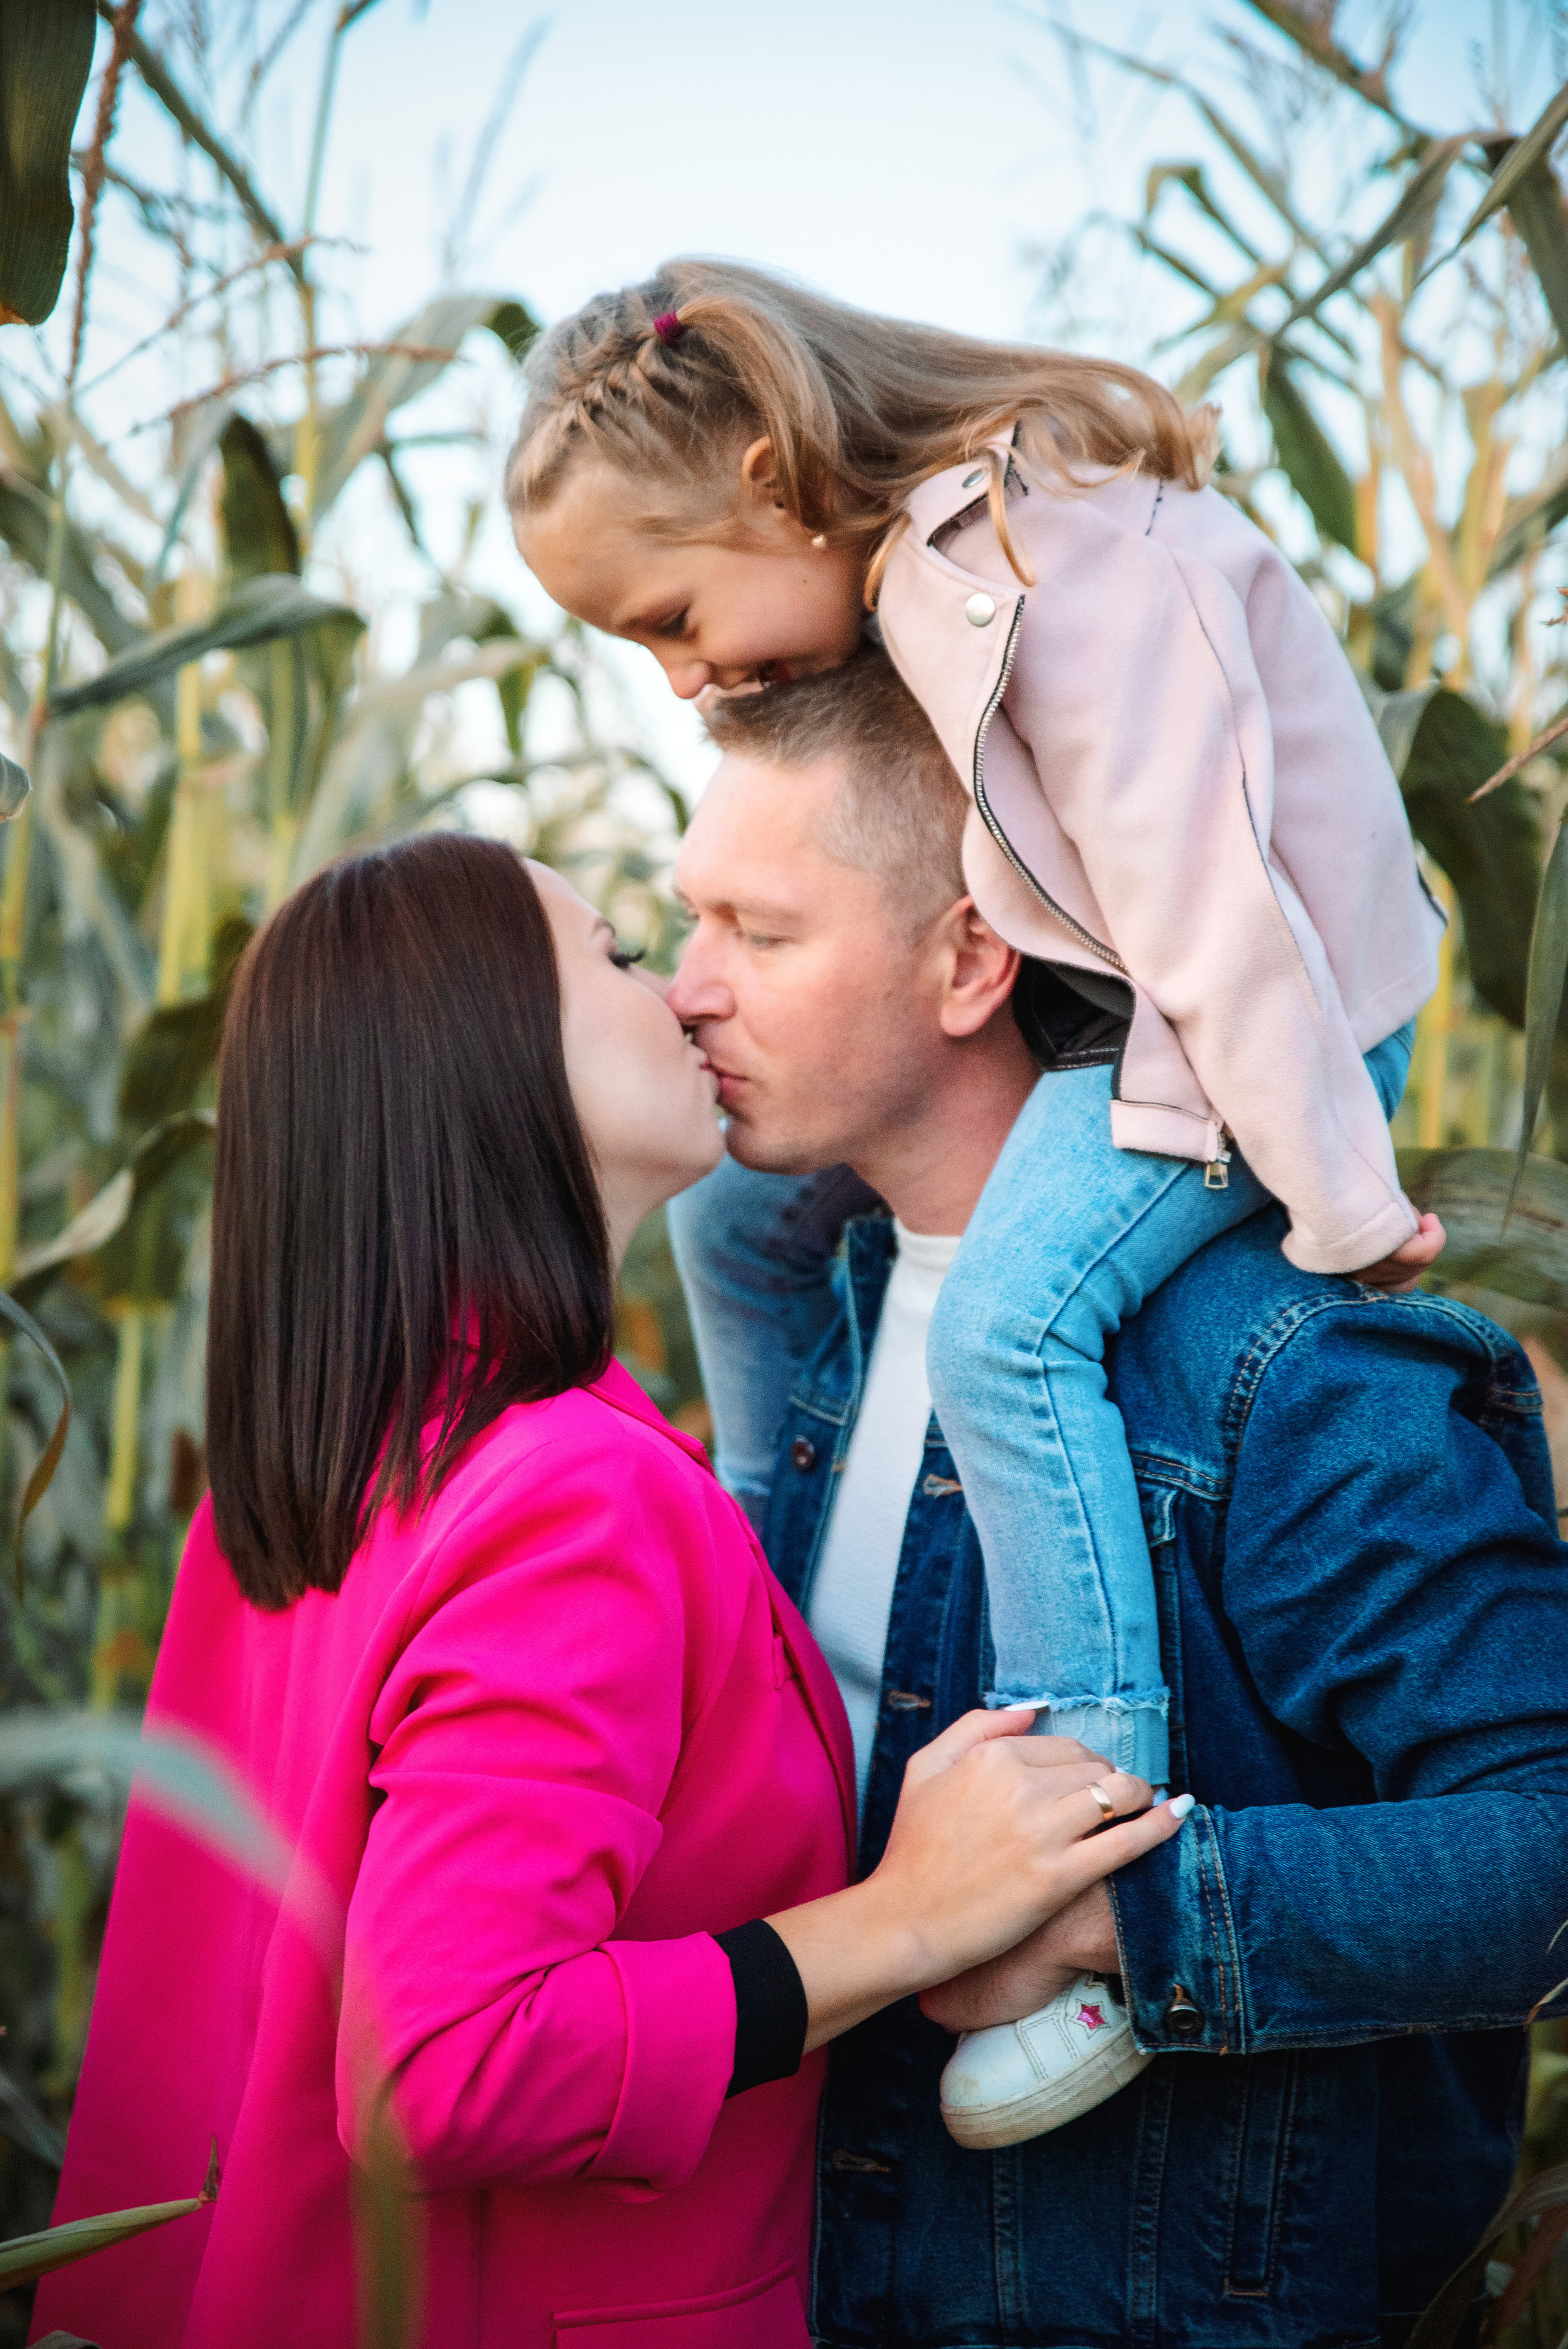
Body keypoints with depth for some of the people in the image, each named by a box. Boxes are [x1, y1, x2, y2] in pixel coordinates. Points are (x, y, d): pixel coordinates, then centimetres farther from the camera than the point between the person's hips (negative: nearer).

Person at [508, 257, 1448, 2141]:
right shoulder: (904, 560, 3)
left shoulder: (1071, 563, -28)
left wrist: (1333, 1208, -24)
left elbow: (1204, 894, -28)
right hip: (1112, 987, 10)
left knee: (1011, 1317, -30)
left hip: (1273, 1008, -9)